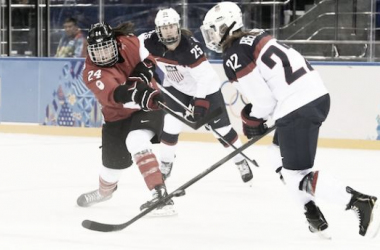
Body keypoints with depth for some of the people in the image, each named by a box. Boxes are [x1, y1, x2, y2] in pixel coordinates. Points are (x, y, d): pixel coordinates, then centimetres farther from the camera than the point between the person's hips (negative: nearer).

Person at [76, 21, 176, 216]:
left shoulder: (128, 43, -16)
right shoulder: (92, 73, -24)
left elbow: (148, 58, 2)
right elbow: (113, 94, -42)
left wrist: (141, 74, -19)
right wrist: (138, 95, -60)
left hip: (147, 107, -2)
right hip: (117, 115, 2)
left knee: (136, 141, -30)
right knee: (113, 161, 13)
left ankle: (160, 195, -34)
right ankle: (104, 191, 52)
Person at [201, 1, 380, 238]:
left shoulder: (234, 56, -7)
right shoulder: (255, 37, 20)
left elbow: (263, 100, -10)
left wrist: (252, 120, 10)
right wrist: (256, 115, 23)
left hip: (298, 108, -10)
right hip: (317, 93, 10)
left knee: (297, 176, -6)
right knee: (280, 152, 28)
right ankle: (314, 216, 26)